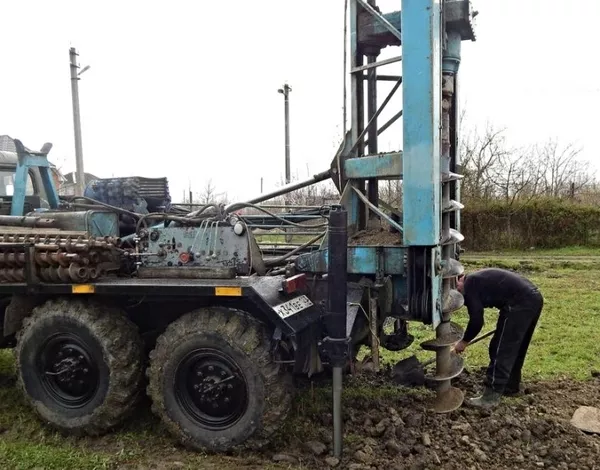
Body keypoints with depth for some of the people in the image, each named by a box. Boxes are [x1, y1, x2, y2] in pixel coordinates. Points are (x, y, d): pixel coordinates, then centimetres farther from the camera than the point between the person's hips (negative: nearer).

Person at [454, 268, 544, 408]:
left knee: (501, 350, -2)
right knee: (516, 348, 22)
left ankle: (491, 396, 2)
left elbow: (476, 320, -5)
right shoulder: (478, 278, 24)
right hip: (534, 297, 10)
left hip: (520, 303, -10)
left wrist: (464, 341, 8)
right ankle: (511, 386, 34)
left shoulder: (469, 284, -3)